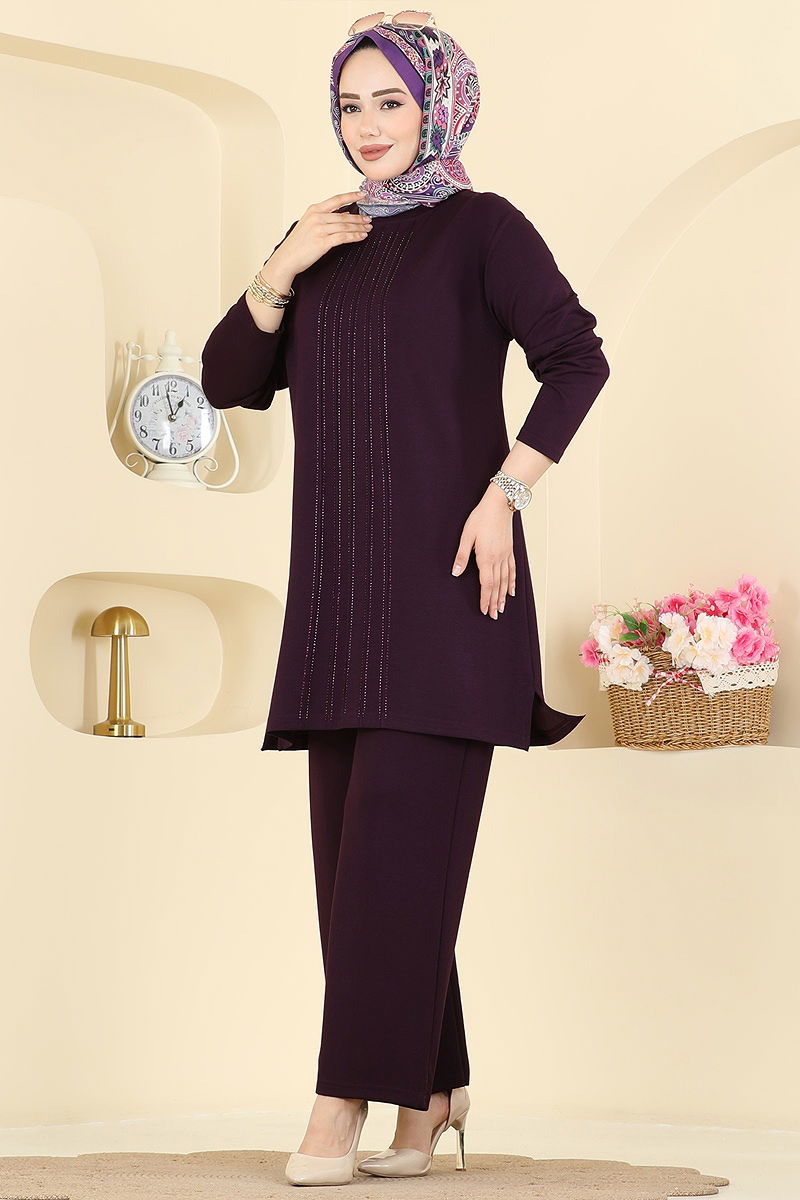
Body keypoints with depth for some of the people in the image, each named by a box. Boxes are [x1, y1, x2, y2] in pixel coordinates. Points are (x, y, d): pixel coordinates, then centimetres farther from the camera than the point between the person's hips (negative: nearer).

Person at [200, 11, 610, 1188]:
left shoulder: (480, 225, 1)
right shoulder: (321, 241, 17)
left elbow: (576, 356, -9)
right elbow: (228, 383, 12)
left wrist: (506, 492, -17)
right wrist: (280, 270, -2)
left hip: (444, 574, -6)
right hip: (340, 586, 6)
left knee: (397, 832, -11)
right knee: (353, 844, 4)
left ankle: (349, 1096, -10)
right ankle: (433, 1085, 12)